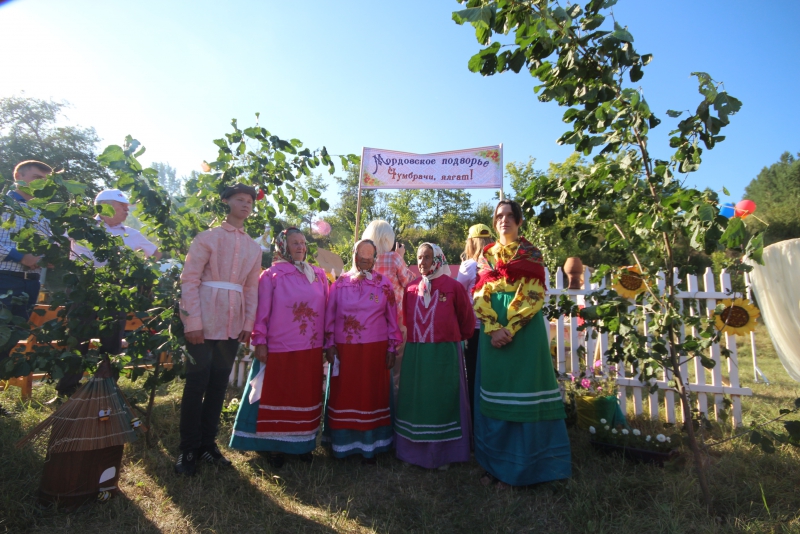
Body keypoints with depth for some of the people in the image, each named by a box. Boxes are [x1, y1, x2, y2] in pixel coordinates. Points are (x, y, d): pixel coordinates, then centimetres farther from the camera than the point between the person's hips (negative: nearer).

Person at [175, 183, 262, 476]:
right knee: (196, 384, 5)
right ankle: (188, 449, 19)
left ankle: (207, 443, 26)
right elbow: (189, 279, -6)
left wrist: (248, 324, 6)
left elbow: (251, 288, 12)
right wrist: (192, 321, -12)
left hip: (233, 325, 4)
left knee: (219, 385, 12)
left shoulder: (254, 247, 12)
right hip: (204, 322, -4)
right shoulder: (208, 237, -1)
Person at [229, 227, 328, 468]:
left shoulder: (318, 275, 7)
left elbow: (325, 310, 7)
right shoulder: (271, 275, -2)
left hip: (311, 349, 4)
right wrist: (260, 342, -8)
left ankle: (303, 442, 28)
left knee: (306, 397, 13)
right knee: (277, 398, 9)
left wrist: (327, 340, 7)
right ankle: (273, 445, 24)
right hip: (279, 348, -3)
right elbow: (262, 312, -4)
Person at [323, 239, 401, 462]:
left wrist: (392, 347, 0)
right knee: (343, 394, 9)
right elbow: (329, 316, 4)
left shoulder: (384, 283, 1)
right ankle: (342, 443, 25)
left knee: (371, 394, 8)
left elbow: (392, 318, 3)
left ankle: (370, 445, 22)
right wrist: (329, 344, 0)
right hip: (344, 348, 1)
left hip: (374, 349, 0)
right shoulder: (340, 283, 3)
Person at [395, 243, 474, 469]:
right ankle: (416, 449, 28)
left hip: (444, 353, -4)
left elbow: (467, 319, 2)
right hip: (415, 354, 4)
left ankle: (443, 452, 22)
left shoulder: (453, 286, -8)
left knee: (442, 401, 6)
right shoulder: (411, 289, 4)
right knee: (416, 401, 12)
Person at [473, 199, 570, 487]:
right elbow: (480, 294, 4)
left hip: (525, 328, -3)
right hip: (493, 329, 3)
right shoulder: (486, 254, 13)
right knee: (494, 390, 5)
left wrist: (510, 328, -15)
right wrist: (493, 328, -10)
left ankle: (526, 462, 12)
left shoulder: (531, 253, 5)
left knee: (524, 389, -1)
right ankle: (495, 463, 17)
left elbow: (534, 295, -5)